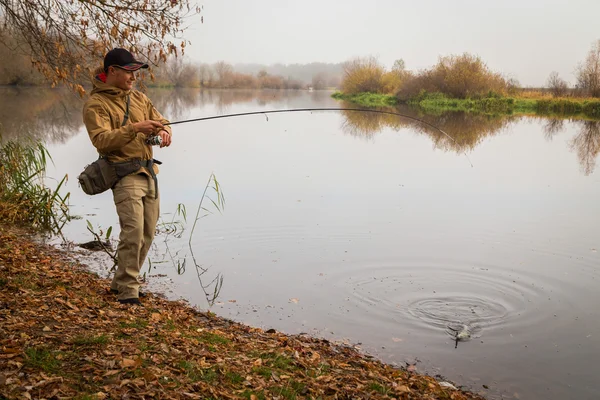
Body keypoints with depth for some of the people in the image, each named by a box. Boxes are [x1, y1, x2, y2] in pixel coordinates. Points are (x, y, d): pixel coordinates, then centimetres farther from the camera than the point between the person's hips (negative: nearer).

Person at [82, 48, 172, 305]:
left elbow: (159, 121, 14)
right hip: (125, 175, -7)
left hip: (149, 172, 7)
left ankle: (121, 282, 27)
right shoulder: (95, 104, -6)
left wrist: (163, 131, -10)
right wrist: (134, 129, -31)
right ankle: (127, 291, -6)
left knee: (147, 233, 11)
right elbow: (101, 140, -19)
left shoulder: (139, 98, 15)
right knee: (133, 233, -16)